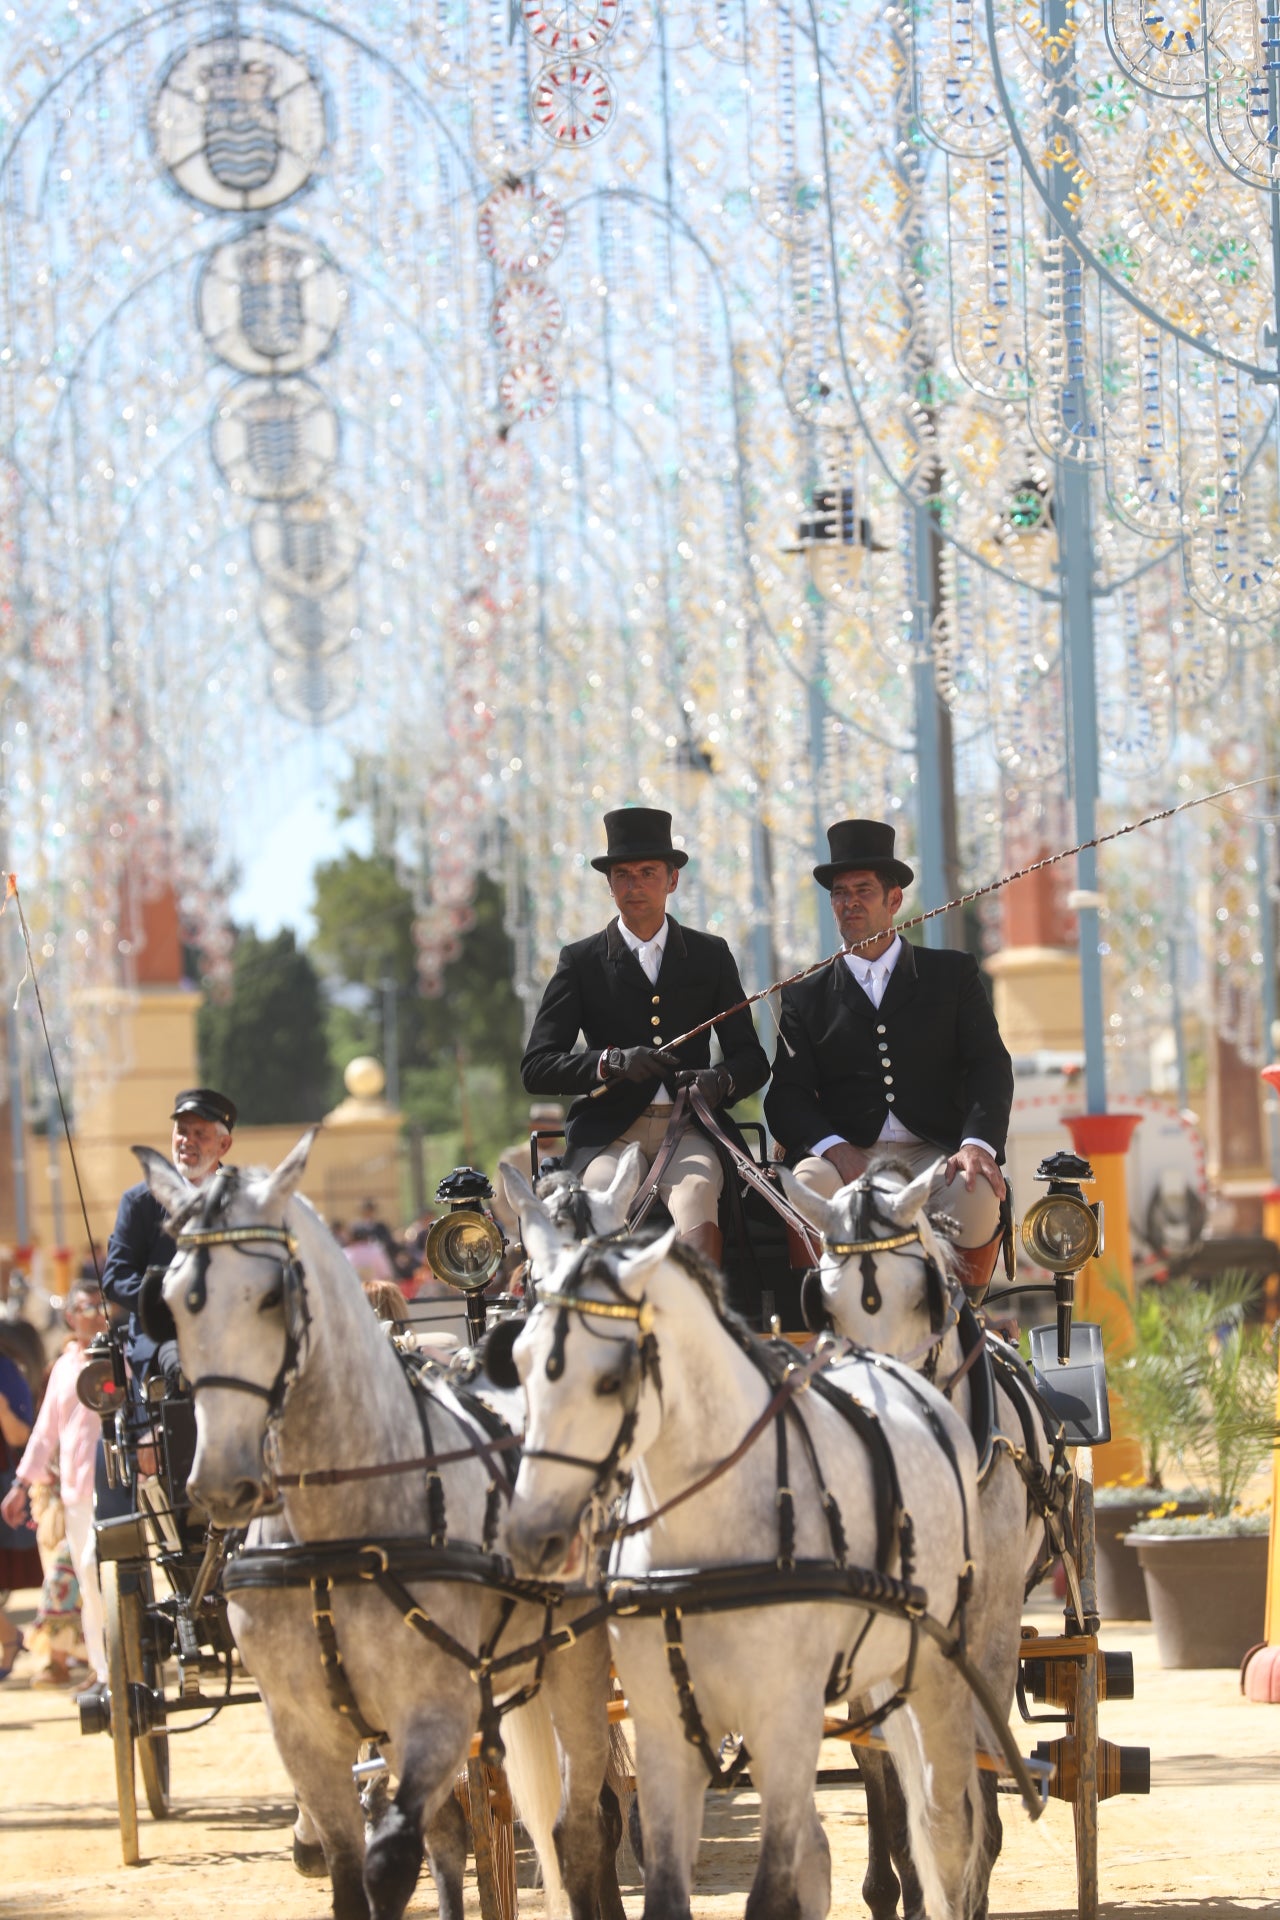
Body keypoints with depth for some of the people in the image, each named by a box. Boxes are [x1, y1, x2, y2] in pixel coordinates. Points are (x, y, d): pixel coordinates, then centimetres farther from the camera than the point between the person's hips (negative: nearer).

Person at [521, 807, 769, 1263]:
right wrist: (611, 1062, -14)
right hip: (609, 1134, 0)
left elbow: (751, 1059, 17)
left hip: (688, 1128, 0)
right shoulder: (581, 962, 12)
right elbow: (536, 1069, 5)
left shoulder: (711, 956, 17)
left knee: (696, 1190, -34)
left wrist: (721, 1080, -8)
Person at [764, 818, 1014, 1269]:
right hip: (848, 1159, 0)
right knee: (810, 1186, -35)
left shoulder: (953, 974, 17)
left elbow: (990, 1067, 7)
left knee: (977, 1198, -34)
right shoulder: (807, 996, 19)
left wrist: (978, 1144, -14)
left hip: (934, 1153, 0)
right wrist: (832, 1146, -14)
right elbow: (787, 1095, 9)